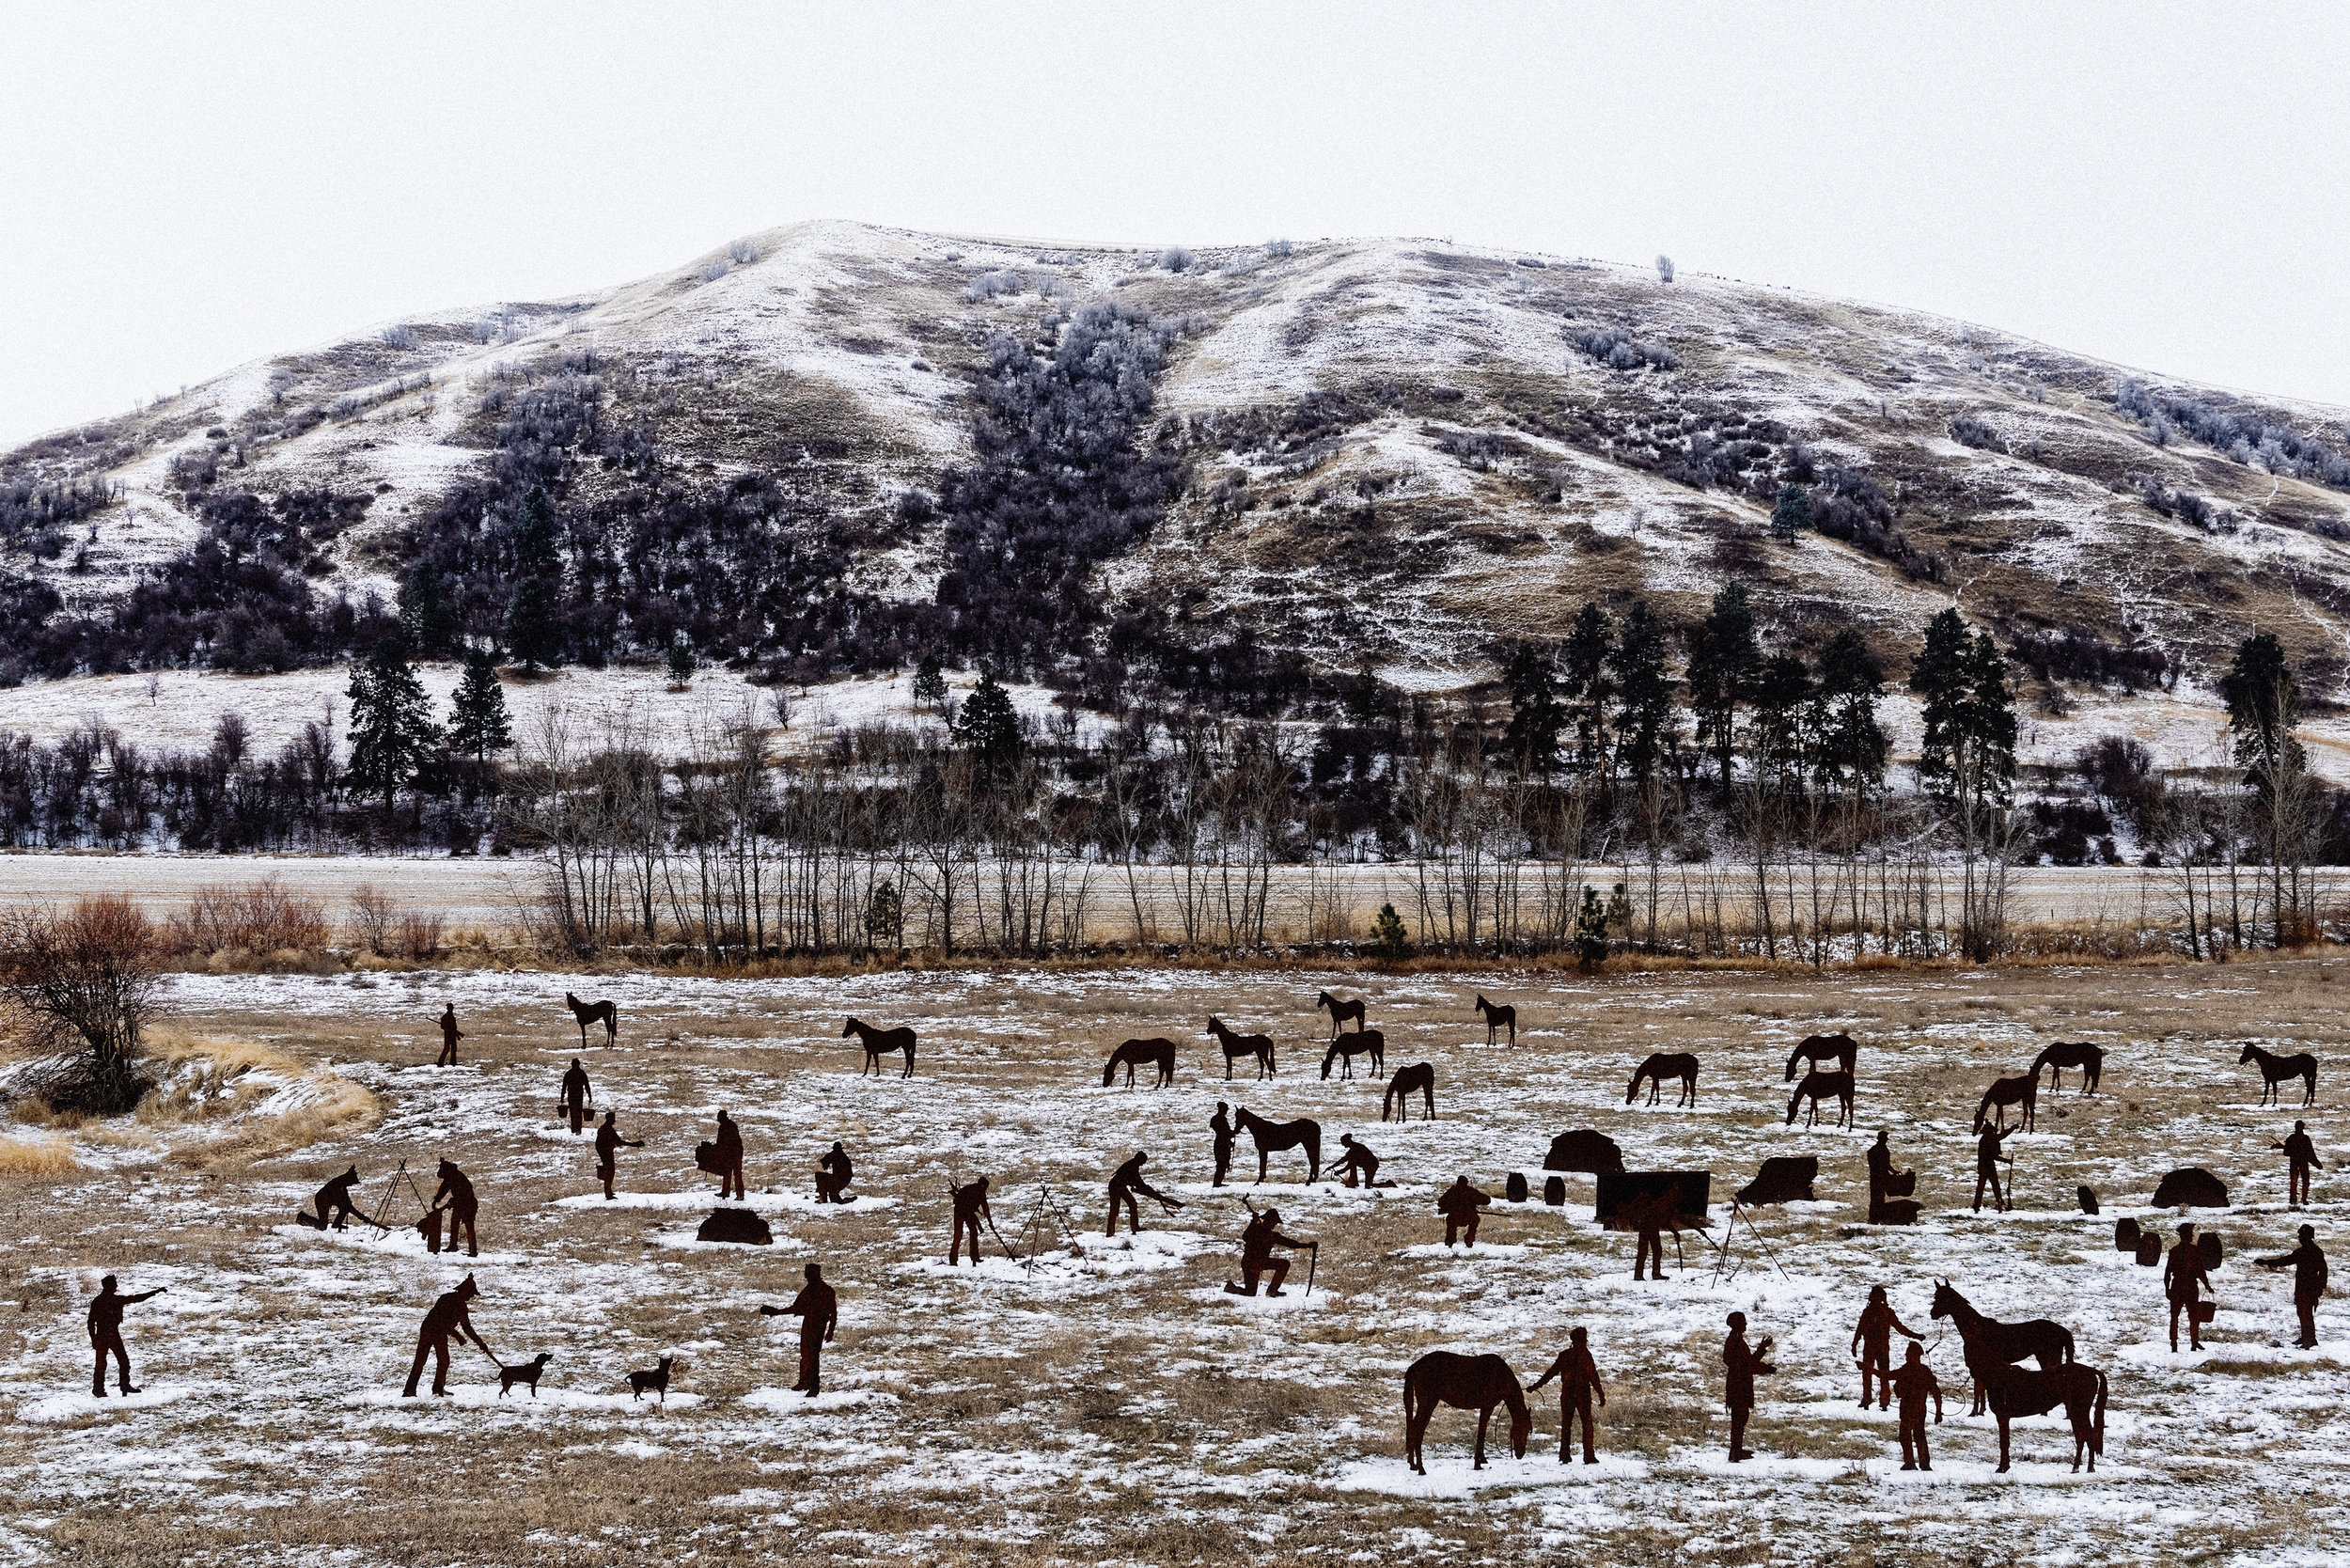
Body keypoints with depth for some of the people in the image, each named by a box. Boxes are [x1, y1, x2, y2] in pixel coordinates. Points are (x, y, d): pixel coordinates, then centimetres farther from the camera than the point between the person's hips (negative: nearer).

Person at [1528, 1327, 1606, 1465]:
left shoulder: (1564, 1355, 3)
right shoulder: (1585, 1355, -8)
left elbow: (1550, 1373, 5)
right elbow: (1593, 1376, -11)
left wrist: (1535, 1386, 13)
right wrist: (1601, 1395, -8)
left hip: (1567, 1395, 3)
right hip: (1583, 1395, -3)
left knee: (1566, 1424, 10)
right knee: (1587, 1424, 3)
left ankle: (1564, 1456, 5)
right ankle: (1589, 1456, -3)